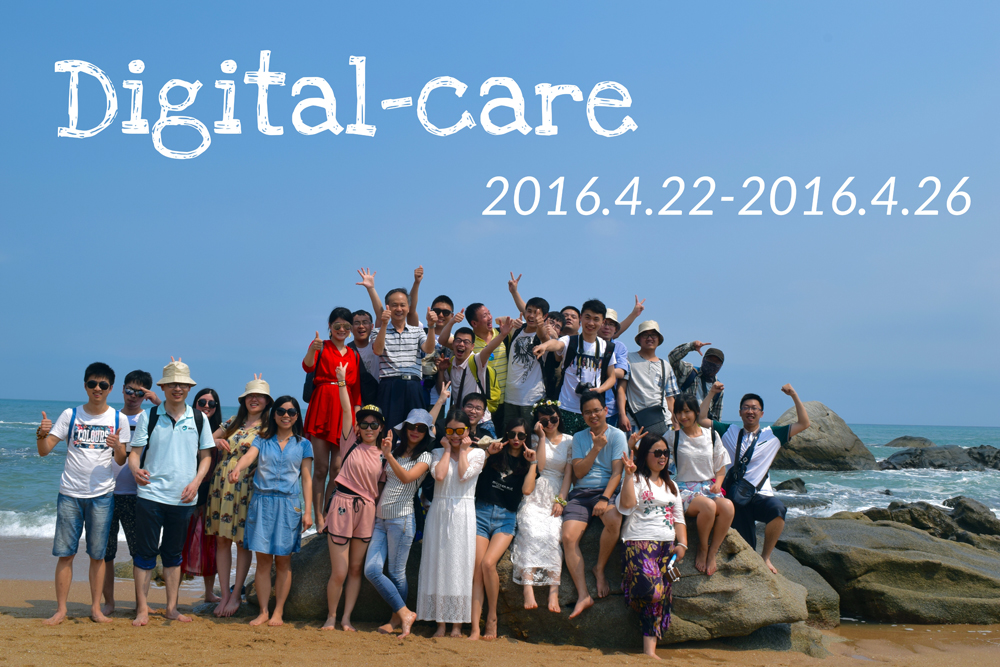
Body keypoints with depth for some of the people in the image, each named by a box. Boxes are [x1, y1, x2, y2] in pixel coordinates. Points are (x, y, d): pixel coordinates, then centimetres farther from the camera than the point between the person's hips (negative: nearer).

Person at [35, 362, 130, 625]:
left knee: (97, 554, 4)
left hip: (102, 495, 0)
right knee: (65, 553, 0)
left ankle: (96, 607, 14)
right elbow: (44, 451, 1)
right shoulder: (70, 415, 3)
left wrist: (117, 448, -18)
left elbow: (122, 461, 4)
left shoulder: (119, 419, 3)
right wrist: (41, 435, -20)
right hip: (70, 494, 0)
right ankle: (60, 609, 7)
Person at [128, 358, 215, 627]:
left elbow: (206, 456, 10)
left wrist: (195, 482, -5)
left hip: (183, 498, 2)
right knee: (145, 552, 0)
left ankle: (172, 607, 19)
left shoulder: (198, 419, 6)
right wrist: (136, 469, -22)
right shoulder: (148, 416, 1)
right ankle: (142, 609, 8)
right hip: (150, 494, -2)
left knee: (174, 553, 11)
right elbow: (135, 452, 0)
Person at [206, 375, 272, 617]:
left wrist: (254, 448, -18)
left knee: (243, 542, 0)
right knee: (222, 540, 3)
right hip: (222, 485, 4)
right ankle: (224, 594, 10)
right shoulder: (233, 422, 13)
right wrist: (216, 441, -2)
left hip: (247, 489, -4)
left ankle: (236, 595, 10)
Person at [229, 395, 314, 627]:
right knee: (263, 560, 1)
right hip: (262, 503, 1)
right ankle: (263, 612, 9)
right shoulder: (262, 440, 10)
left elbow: (307, 478, 5)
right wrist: (237, 468, -33)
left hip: (288, 504, -1)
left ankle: (278, 612, 10)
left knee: (283, 561, 2)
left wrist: (307, 510, -2)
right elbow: (249, 456, -10)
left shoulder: (303, 444, 8)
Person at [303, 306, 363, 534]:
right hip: (321, 408, -3)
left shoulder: (354, 356, 16)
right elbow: (307, 366, -16)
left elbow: (357, 389, 13)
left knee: (337, 468, 0)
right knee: (321, 468, -3)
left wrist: (356, 417, 1)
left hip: (344, 411, 3)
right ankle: (319, 518, 1)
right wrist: (312, 350, -37)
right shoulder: (320, 346, 5)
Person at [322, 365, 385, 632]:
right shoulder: (351, 443, 2)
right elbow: (346, 410, -5)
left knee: (356, 569, 7)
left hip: (367, 510, 3)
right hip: (343, 505, -3)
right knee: (339, 572, -3)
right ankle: (331, 617, 14)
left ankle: (346, 618, 17)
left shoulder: (382, 455, 10)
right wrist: (342, 381, -14)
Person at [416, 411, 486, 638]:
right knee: (438, 564, 0)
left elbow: (464, 474, -10)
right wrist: (447, 450, 2)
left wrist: (463, 450, 0)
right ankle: (440, 623, 5)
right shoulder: (438, 453, 12)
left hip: (463, 513, -2)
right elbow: (439, 475, -8)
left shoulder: (477, 453, 7)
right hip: (439, 512, 2)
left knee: (460, 564, -4)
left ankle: (457, 624, 1)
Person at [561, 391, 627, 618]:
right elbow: (579, 472, 5)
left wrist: (605, 499, -18)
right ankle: (583, 595, -20)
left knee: (613, 519, -36)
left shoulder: (617, 435, 5)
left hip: (606, 490, -3)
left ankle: (600, 568, -11)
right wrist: (596, 448, -6)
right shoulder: (579, 437, 15)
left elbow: (617, 472, -5)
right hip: (581, 493, 3)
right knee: (568, 536, -22)